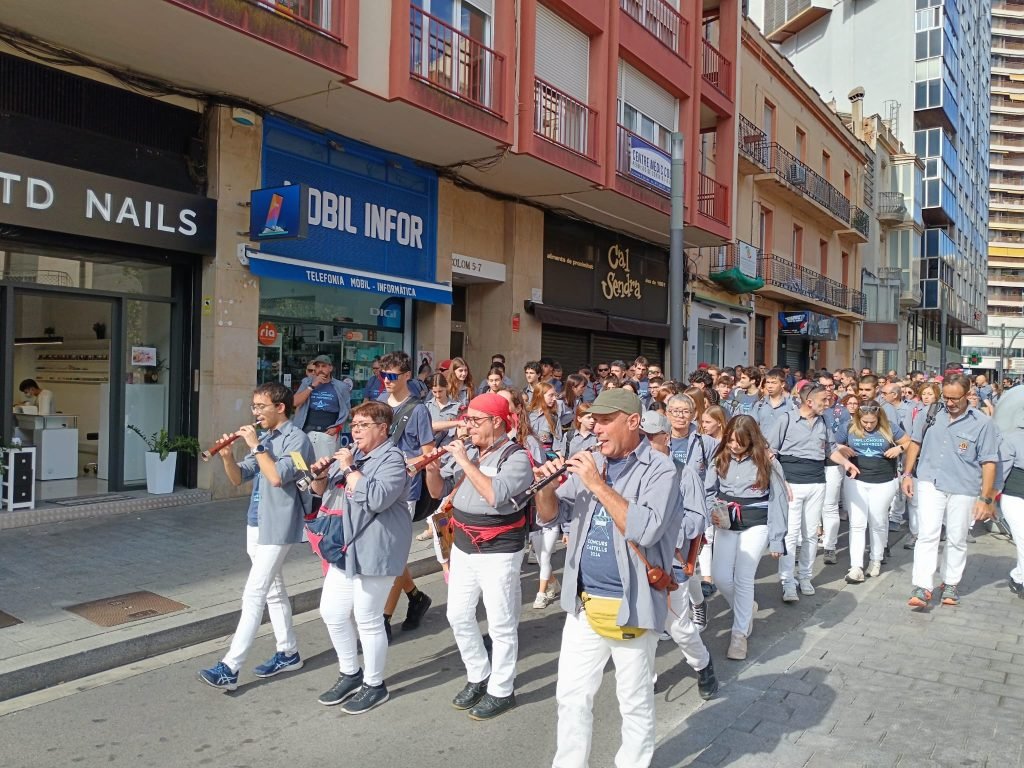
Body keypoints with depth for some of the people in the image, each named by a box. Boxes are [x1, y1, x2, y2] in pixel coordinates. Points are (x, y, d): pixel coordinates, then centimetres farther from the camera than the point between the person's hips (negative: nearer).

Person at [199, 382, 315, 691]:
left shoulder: (296, 438, -13)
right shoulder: (265, 439, 10)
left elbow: (278, 477, -26)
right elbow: (238, 478, 10)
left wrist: (256, 446, -19)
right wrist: (228, 456, -8)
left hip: (278, 527, -9)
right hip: (257, 524, 9)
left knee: (253, 595, -8)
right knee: (273, 590, 16)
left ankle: (229, 668, -5)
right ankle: (288, 653, 28)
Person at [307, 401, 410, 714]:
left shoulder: (392, 459, -13)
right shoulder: (352, 453, 12)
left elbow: (377, 498, -28)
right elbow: (323, 490, 19)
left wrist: (349, 469, -22)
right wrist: (319, 475, -2)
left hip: (374, 551, -8)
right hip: (345, 548, 9)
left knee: (367, 619, 2)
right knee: (332, 613, 13)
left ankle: (374, 685, 21)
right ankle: (350, 674, 32)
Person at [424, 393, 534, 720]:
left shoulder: (516, 457, -14)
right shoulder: (468, 452, 6)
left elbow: (495, 495, -31)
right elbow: (440, 491, 11)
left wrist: (465, 461, -26)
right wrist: (432, 469, -9)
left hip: (498, 552, -7)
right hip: (463, 547, 7)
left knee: (501, 625, 4)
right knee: (458, 616, 15)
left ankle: (501, 691, 20)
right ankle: (478, 677, 33)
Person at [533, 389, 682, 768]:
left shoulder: (659, 470, -12)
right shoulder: (590, 463, 5)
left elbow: (646, 530, -26)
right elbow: (549, 515, 7)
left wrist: (599, 485, -26)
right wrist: (548, 485, -13)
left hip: (631, 605, -5)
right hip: (584, 602, 5)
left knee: (635, 702, 13)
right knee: (571, 695, 16)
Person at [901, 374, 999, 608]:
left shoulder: (982, 423, -6)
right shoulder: (929, 415, 1)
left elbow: (988, 463, -5)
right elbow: (915, 443, 14)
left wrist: (985, 499, -8)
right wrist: (907, 475, 8)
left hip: (964, 489, -1)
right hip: (930, 484, 1)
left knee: (957, 539, 11)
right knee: (927, 535, -6)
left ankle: (951, 584, 28)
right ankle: (922, 588, -6)